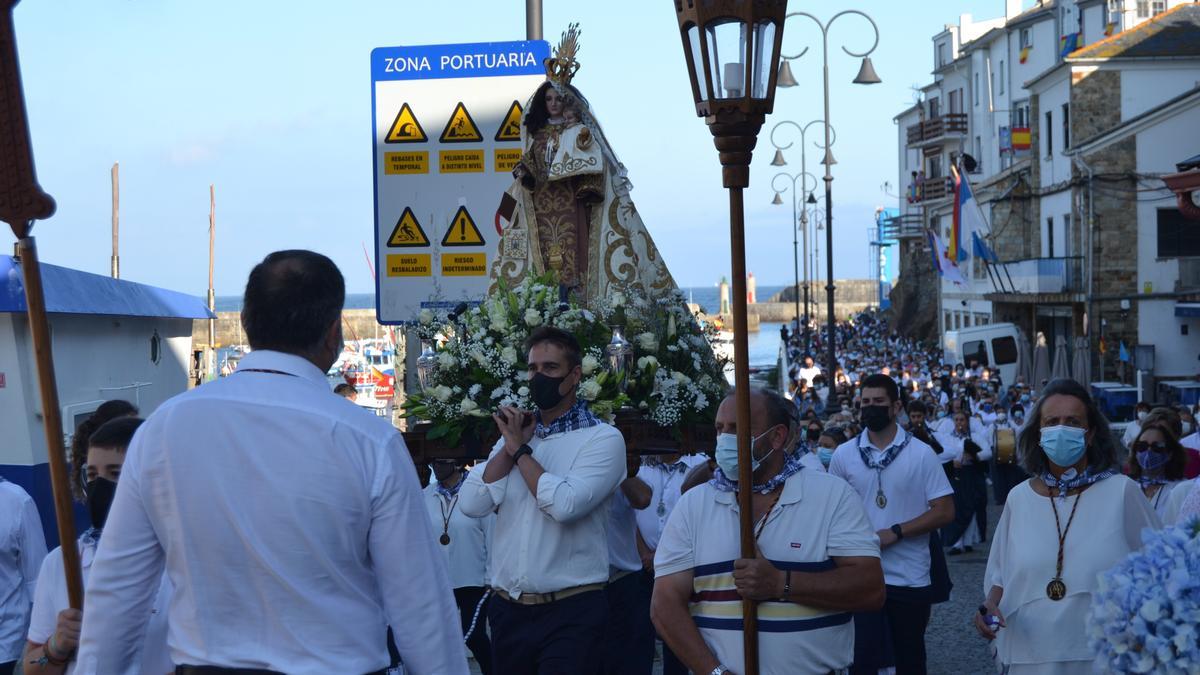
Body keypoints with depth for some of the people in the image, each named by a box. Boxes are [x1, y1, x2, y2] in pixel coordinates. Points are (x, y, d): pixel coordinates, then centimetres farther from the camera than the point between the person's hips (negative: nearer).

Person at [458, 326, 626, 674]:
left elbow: (565, 504, -21)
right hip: (508, 610, 6)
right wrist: (509, 446, -6)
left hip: (570, 610, -5)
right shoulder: (516, 432, 12)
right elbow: (471, 504, 0)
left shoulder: (602, 438, -5)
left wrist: (520, 449, -9)